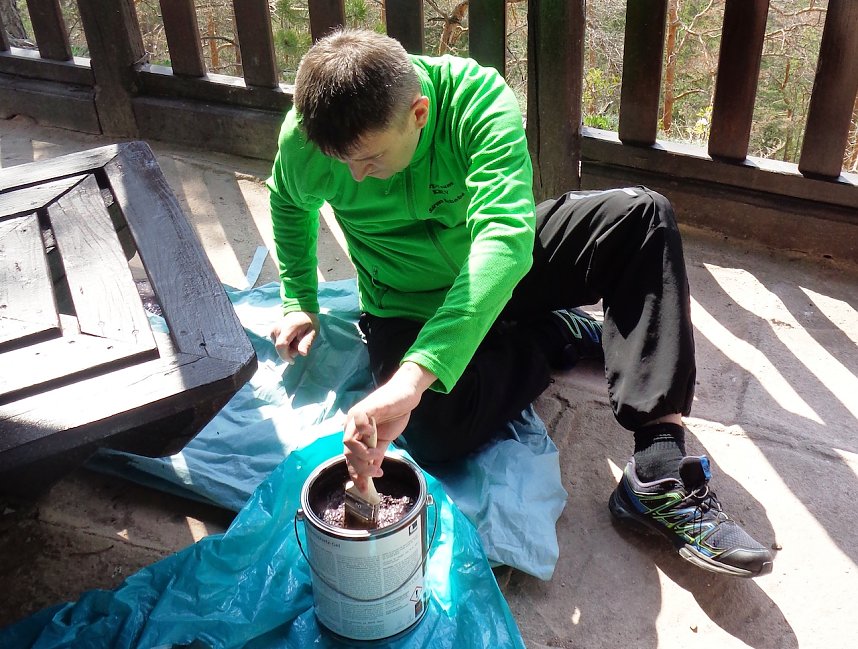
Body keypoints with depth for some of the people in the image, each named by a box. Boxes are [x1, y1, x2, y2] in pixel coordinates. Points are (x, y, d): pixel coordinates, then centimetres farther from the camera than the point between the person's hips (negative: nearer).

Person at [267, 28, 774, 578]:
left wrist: (413, 377, -57)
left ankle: (659, 480, -29)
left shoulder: (480, 99, -30)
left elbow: (506, 240, -46)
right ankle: (559, 336, -1)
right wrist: (299, 300, -1)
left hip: (501, 272, 1)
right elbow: (289, 206, 7)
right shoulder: (305, 138, -21)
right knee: (433, 434, -32)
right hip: (408, 307, 0)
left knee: (644, 214, -23)